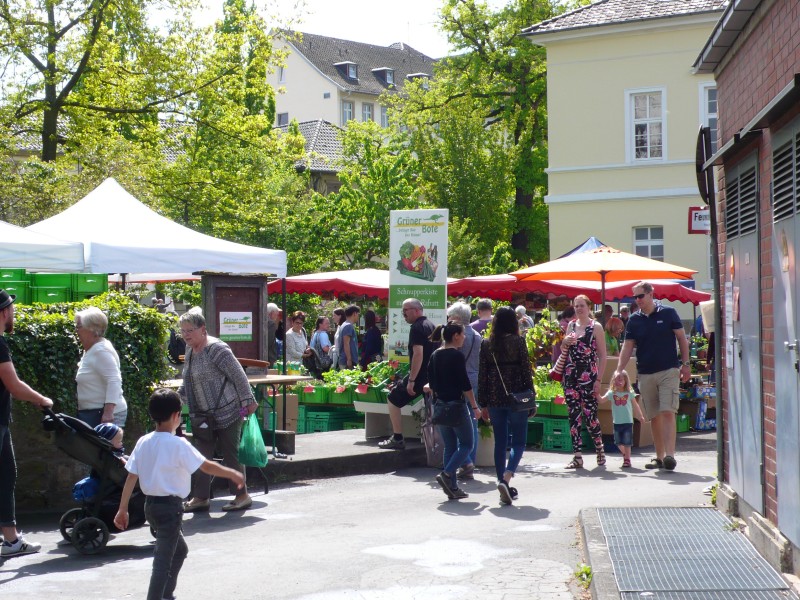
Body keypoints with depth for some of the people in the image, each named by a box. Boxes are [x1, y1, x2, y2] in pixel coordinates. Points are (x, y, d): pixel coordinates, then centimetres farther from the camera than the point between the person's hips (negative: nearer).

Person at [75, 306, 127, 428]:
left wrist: (108, 412, -31)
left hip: (103, 415, -11)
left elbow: (114, 381, -25)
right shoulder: (91, 349, 15)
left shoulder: (101, 351, -17)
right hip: (90, 413, 11)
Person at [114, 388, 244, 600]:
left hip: (151, 504, 8)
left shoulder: (143, 442, 2)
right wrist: (233, 474, 2)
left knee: (179, 550, 25)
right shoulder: (178, 445, -16)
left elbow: (131, 477, 2)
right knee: (164, 559, -5)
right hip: (170, 506, -8)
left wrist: (123, 509, 6)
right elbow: (206, 466, -11)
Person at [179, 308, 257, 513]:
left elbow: (238, 375, -17)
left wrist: (248, 401, -16)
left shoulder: (216, 349, -17)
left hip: (226, 412, -8)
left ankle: (242, 495, 11)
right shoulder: (190, 349, 10)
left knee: (230, 454, 0)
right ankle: (200, 497, 12)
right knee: (201, 456, 7)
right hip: (203, 415, 8)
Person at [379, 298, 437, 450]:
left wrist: (411, 380, -23)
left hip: (420, 376, -9)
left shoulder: (417, 328, -15)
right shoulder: (431, 326, 15)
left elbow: (418, 354, -24)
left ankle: (397, 440, 0)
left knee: (393, 399, 2)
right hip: (432, 377, 9)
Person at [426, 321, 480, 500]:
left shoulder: (435, 356, 7)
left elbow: (432, 383, 12)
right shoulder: (457, 355, -13)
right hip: (457, 405, -7)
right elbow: (465, 384, -15)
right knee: (467, 444, 3)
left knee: (449, 446, 12)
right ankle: (447, 474, -15)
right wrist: (475, 407, -8)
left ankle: (452, 487, 9)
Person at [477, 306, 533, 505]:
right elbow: (526, 371, -6)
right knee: (519, 442, 4)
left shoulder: (486, 344, 3)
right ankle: (506, 477, -18)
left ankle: (503, 485, 13)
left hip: (494, 399, 3)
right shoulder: (518, 341, -6)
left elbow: (482, 374, 3)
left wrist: (483, 403, 9)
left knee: (500, 443, 12)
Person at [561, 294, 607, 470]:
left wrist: (599, 380, -10)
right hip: (570, 375, 5)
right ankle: (577, 456, 3)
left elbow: (602, 355, -4)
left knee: (590, 414, -6)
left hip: (588, 376, -5)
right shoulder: (571, 325, 13)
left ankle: (599, 447, 19)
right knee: (573, 415, 1)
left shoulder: (596, 327, -2)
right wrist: (565, 342, -1)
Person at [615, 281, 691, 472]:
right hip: (645, 375, 3)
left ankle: (670, 455, -19)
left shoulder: (668, 313, -1)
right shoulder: (634, 320, 7)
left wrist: (685, 364, 0)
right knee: (654, 417, 7)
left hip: (669, 371, -3)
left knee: (667, 413, -14)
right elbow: (628, 346, 7)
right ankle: (660, 457, 14)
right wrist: (619, 370, -5)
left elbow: (682, 338, 5)